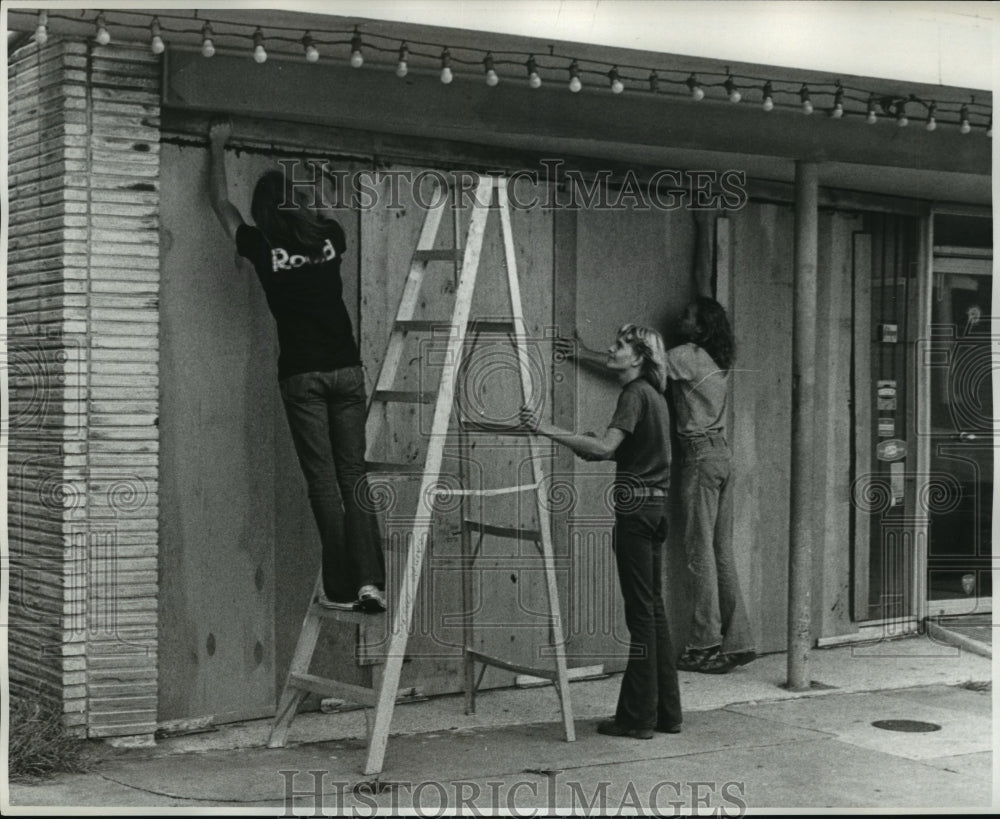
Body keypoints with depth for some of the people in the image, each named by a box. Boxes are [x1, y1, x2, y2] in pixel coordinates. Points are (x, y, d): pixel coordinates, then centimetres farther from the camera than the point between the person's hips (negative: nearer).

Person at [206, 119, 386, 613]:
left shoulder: (263, 247, -1)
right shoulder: (330, 236, 5)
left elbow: (220, 203, 16)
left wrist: (218, 149, 28)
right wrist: (308, 205, 48)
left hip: (301, 373, -2)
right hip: (346, 368, 3)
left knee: (323, 479, 0)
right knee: (353, 473, 5)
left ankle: (340, 589, 1)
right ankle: (369, 581, -5)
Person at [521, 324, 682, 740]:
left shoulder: (635, 394, -12)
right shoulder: (653, 395, 18)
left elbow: (605, 447, -24)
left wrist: (548, 430, -27)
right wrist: (590, 450, 12)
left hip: (635, 507, -9)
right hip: (655, 506, 9)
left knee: (641, 611, -5)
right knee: (652, 609, 13)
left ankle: (637, 717, 0)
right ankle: (666, 712, 18)